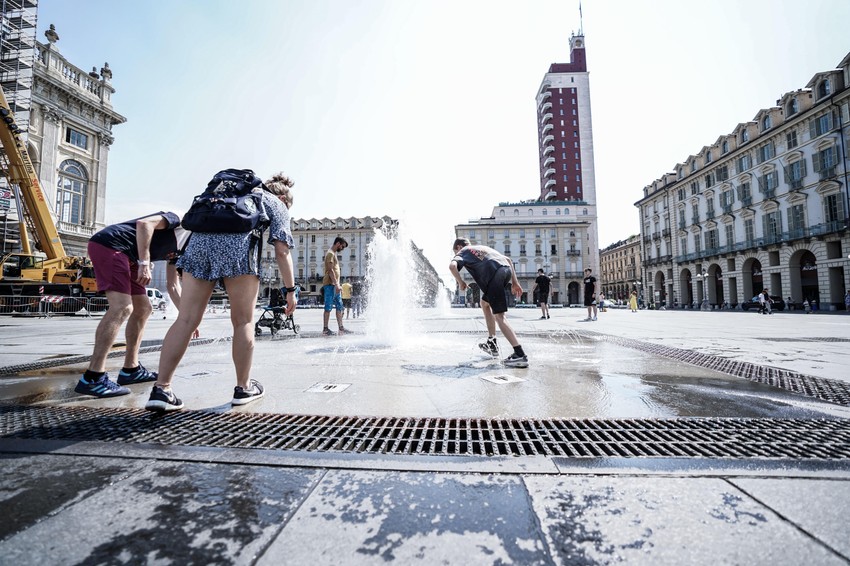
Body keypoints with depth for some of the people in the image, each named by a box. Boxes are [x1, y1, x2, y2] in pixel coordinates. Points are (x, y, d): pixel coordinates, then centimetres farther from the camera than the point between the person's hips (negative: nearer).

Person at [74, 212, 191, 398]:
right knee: (122, 307, -23)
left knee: (143, 309, 11)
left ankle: (130, 370, 16)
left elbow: (172, 286, 21)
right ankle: (92, 378, -25)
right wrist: (144, 263, -25)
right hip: (109, 245, -10)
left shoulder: (178, 247, 20)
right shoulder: (175, 221, -1)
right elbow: (144, 223, -22)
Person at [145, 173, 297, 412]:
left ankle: (161, 389, 2)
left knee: (186, 319, 4)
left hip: (199, 238, 5)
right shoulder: (277, 204, 23)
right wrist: (290, 289, 10)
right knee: (243, 321, 5)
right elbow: (282, 250, 9)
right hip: (238, 243, -5)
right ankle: (243, 387, 16)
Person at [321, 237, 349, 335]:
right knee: (328, 307, -7)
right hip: (330, 285, -10)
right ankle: (325, 329, -2)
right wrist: (337, 285, -23)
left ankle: (341, 328, 11)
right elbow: (330, 270, -19)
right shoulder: (330, 253, -9)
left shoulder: (333, 254, 22)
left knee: (339, 307, 8)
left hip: (335, 285, 10)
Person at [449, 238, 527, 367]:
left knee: (499, 316, -5)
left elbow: (452, 266, -6)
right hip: (507, 269, 8)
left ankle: (520, 355, -14)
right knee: (485, 302, 25)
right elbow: (508, 260, 28)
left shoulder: (462, 252, 19)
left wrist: (461, 282, 9)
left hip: (494, 275, -7)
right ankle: (492, 344, 28)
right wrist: (515, 282, 25)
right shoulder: (482, 247, 38)